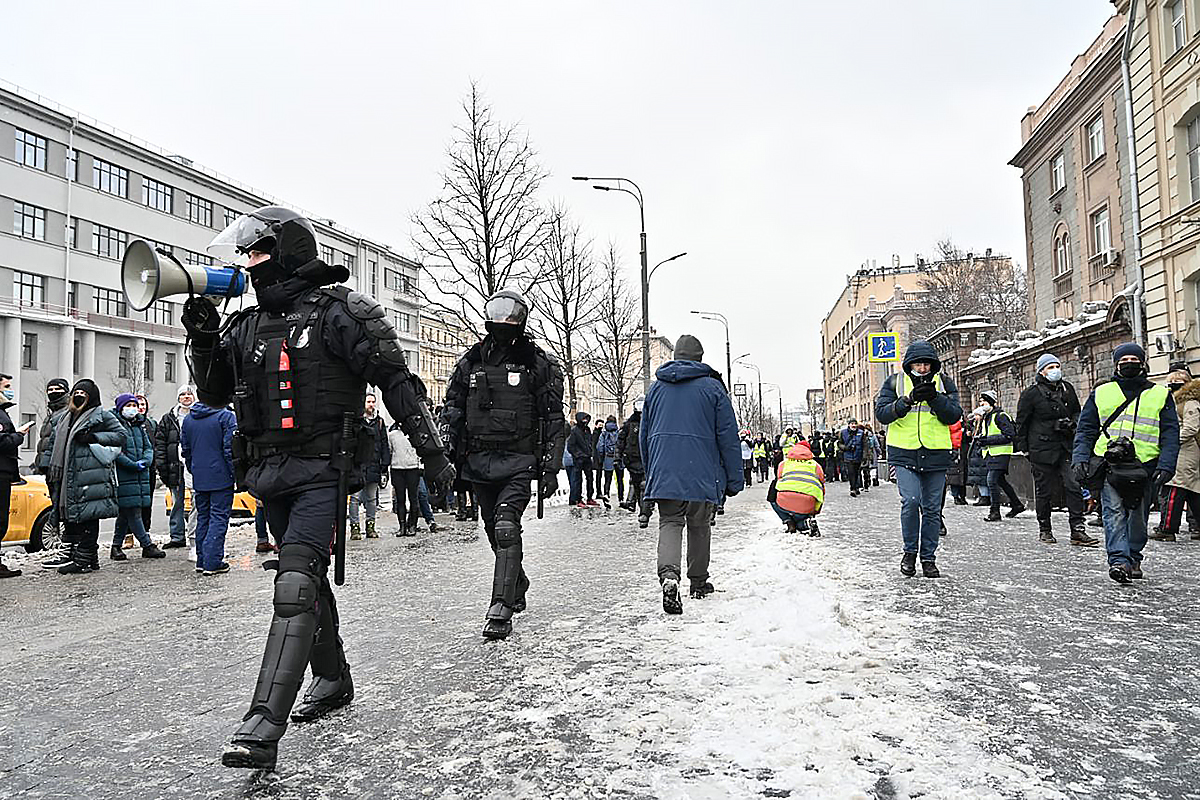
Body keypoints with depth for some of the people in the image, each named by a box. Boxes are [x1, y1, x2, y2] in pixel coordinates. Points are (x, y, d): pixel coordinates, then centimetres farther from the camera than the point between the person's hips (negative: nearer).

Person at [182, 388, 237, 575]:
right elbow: (230, 449, -15)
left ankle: (202, 560, 17)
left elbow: (185, 449, 15)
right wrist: (236, 475, -9)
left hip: (198, 480, 6)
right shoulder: (226, 416, -11)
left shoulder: (188, 419, 9)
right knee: (219, 518, -3)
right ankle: (212, 563, -6)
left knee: (203, 518, 15)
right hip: (221, 478, -6)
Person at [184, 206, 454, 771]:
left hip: (323, 473, -8)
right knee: (309, 580, 18)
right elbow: (213, 393, 21)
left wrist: (432, 453, -9)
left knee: (296, 585, -17)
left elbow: (396, 381, -7)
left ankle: (264, 725, -21)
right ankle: (332, 681, 34)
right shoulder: (246, 325, 14)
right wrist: (202, 338, 3)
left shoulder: (338, 311, -6)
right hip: (270, 476, 8)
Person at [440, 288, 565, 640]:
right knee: (495, 531, 13)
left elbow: (553, 420, 0)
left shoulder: (538, 364, 0)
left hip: (518, 461, -4)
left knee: (506, 527, -17)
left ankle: (501, 608, -15)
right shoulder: (470, 362, 10)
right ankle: (518, 586, 36)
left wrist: (551, 468, -6)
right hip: (478, 461, 5)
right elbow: (452, 413, 13)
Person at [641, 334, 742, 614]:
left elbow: (645, 435, 17)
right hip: (701, 474, -2)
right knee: (699, 526, 13)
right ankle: (698, 582, 25)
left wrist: (650, 473, 25)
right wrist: (733, 480, 3)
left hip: (664, 473, 2)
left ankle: (669, 575, -23)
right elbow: (728, 437, -1)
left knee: (669, 523, 2)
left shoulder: (656, 388, 13)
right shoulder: (712, 387, 1)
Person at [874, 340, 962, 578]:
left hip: (936, 454, 2)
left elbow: (953, 416, -2)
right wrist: (908, 400, -20)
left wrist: (935, 397, -18)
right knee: (911, 501, -17)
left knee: (932, 509, 6)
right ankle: (910, 551, 4)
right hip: (904, 454, -2)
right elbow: (881, 413, -6)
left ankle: (928, 558, 18)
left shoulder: (944, 383, 8)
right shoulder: (894, 382, 5)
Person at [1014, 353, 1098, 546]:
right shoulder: (1032, 393, -3)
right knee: (1044, 490, 3)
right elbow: (1022, 422, 0)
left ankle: (1078, 530, -3)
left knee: (1074, 486, -6)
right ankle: (1044, 529, 18)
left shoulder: (1067, 388, 12)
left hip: (1067, 447, 4)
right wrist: (1023, 448, -2)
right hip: (1042, 448, -4)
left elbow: (1077, 412, 24)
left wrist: (1071, 423, 2)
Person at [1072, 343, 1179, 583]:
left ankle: (1133, 558, 24)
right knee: (1114, 512, -13)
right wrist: (1080, 459, -2)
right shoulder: (1100, 393, 13)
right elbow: (1085, 430, 12)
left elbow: (1170, 434, 5)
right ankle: (1119, 560, -18)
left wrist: (1165, 466, -8)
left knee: (1138, 515, 7)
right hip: (1109, 464, 0)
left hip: (1145, 467, 1)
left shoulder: (1160, 395, 11)